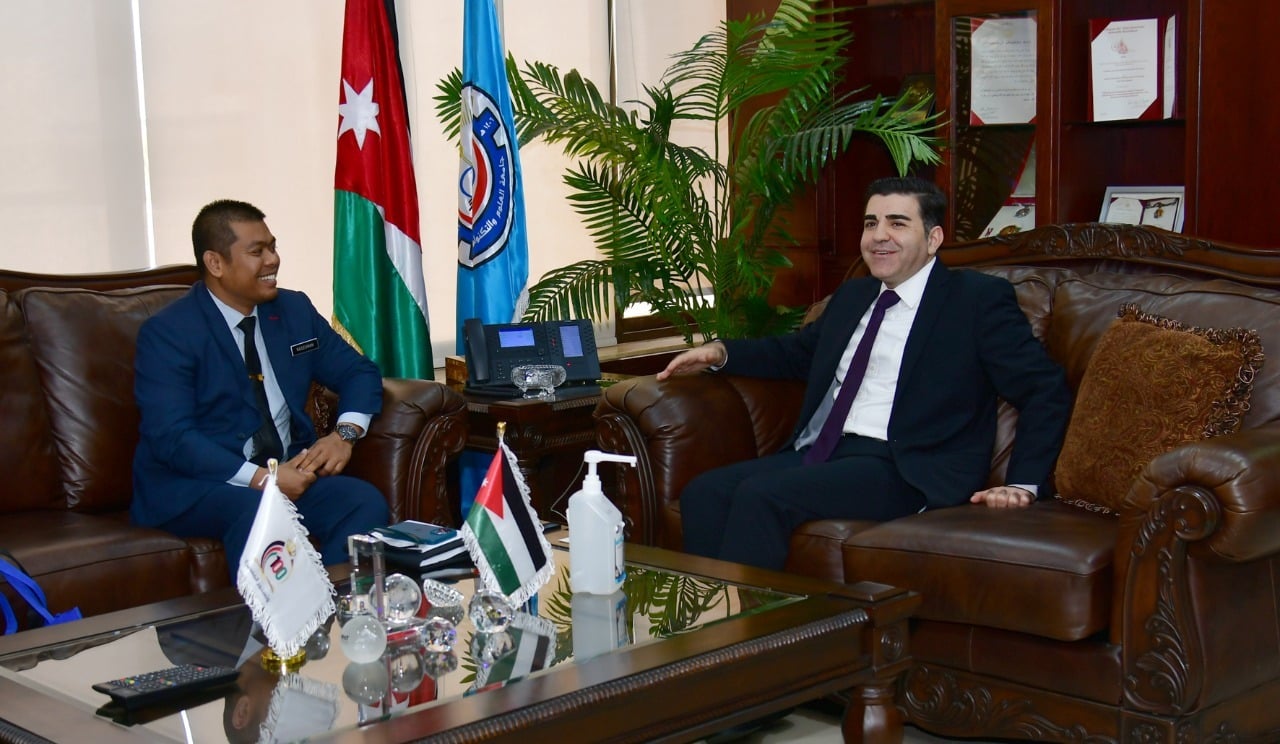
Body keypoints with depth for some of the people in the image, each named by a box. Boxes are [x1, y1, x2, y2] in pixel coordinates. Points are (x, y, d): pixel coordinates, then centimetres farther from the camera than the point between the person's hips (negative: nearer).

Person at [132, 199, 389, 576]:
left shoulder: (295, 309, 11)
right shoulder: (167, 332, -8)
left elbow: (358, 372, 15)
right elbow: (172, 437, -17)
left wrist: (345, 434, -7)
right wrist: (260, 478, -27)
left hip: (290, 471, 5)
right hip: (193, 486, -5)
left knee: (365, 502, -22)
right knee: (261, 513, -37)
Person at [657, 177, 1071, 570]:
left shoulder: (978, 298, 1)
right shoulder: (852, 296, 22)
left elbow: (1045, 390, -2)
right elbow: (798, 351, 37)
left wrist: (1023, 484, -13)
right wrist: (721, 352, 20)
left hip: (903, 472, -7)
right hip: (818, 453, 7)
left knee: (760, 495, -28)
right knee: (703, 494, -16)